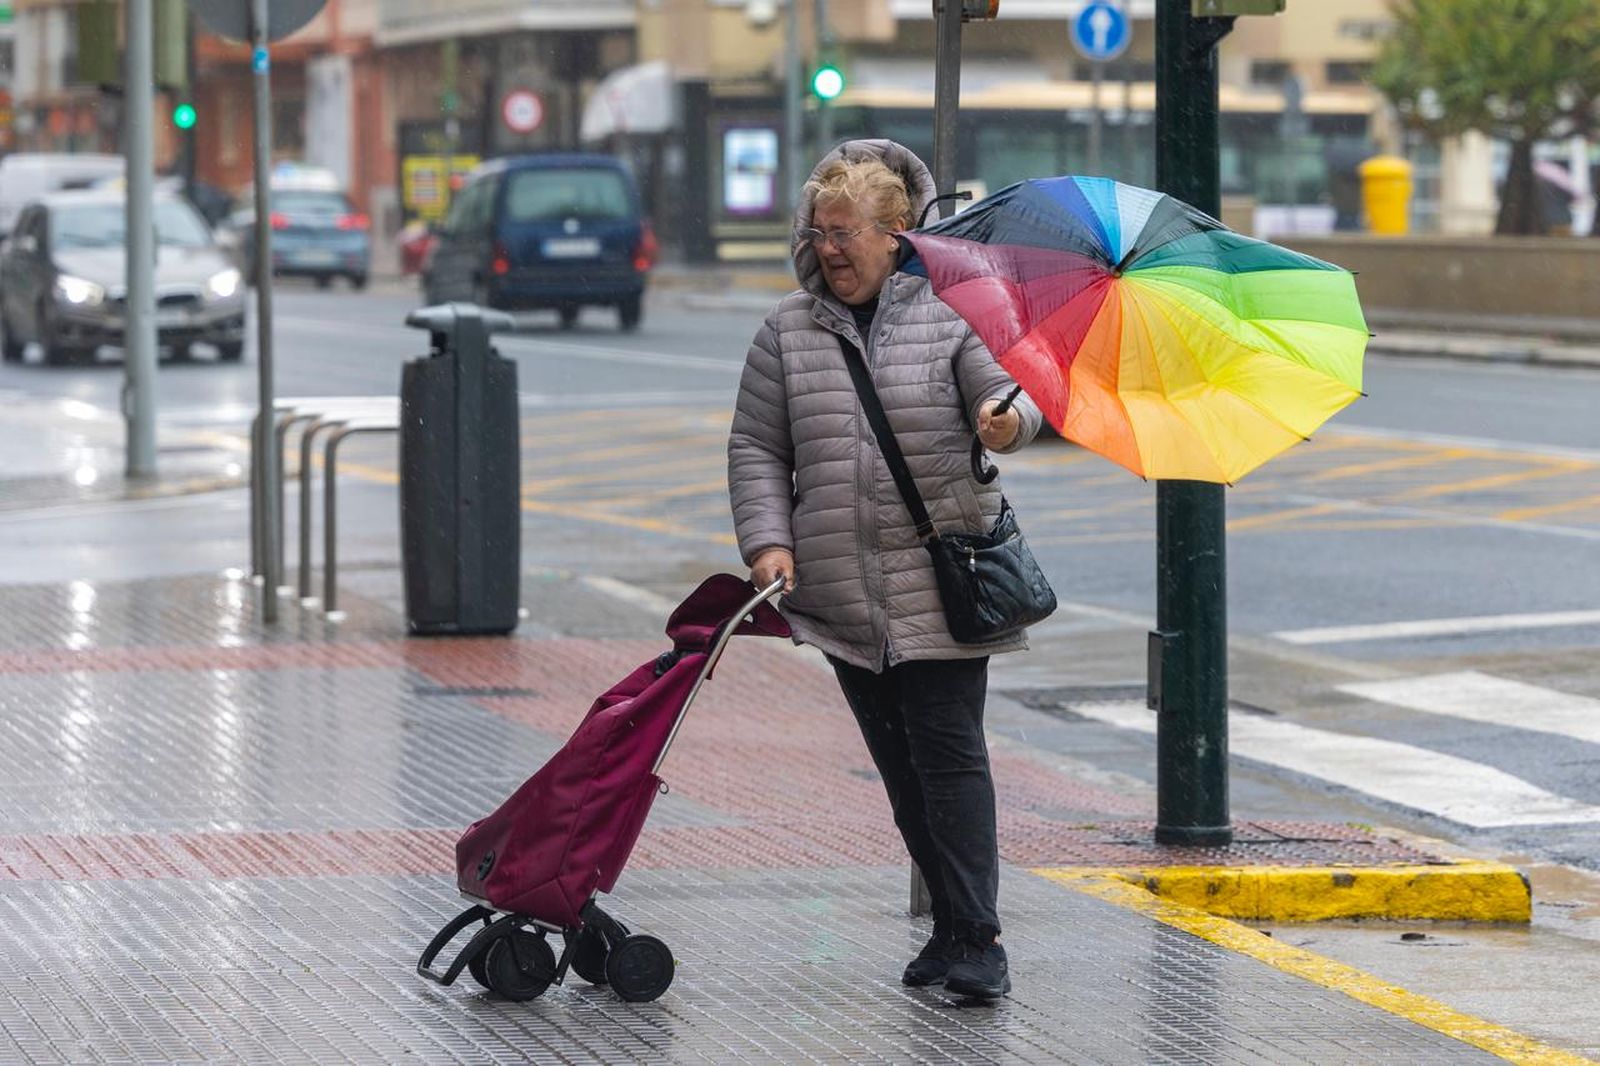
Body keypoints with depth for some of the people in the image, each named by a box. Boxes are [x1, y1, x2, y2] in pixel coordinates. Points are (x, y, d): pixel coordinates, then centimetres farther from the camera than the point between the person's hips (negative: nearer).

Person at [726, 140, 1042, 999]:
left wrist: (1006, 421, -32)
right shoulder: (788, 330, 8)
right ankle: (951, 926, 17)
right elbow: (756, 447, 9)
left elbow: (1005, 391, -8)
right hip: (844, 596, 4)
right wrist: (767, 541, -4)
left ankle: (976, 942, -10)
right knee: (899, 766, 8)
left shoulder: (950, 314, 0)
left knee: (948, 753, -9)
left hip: (939, 588, -4)